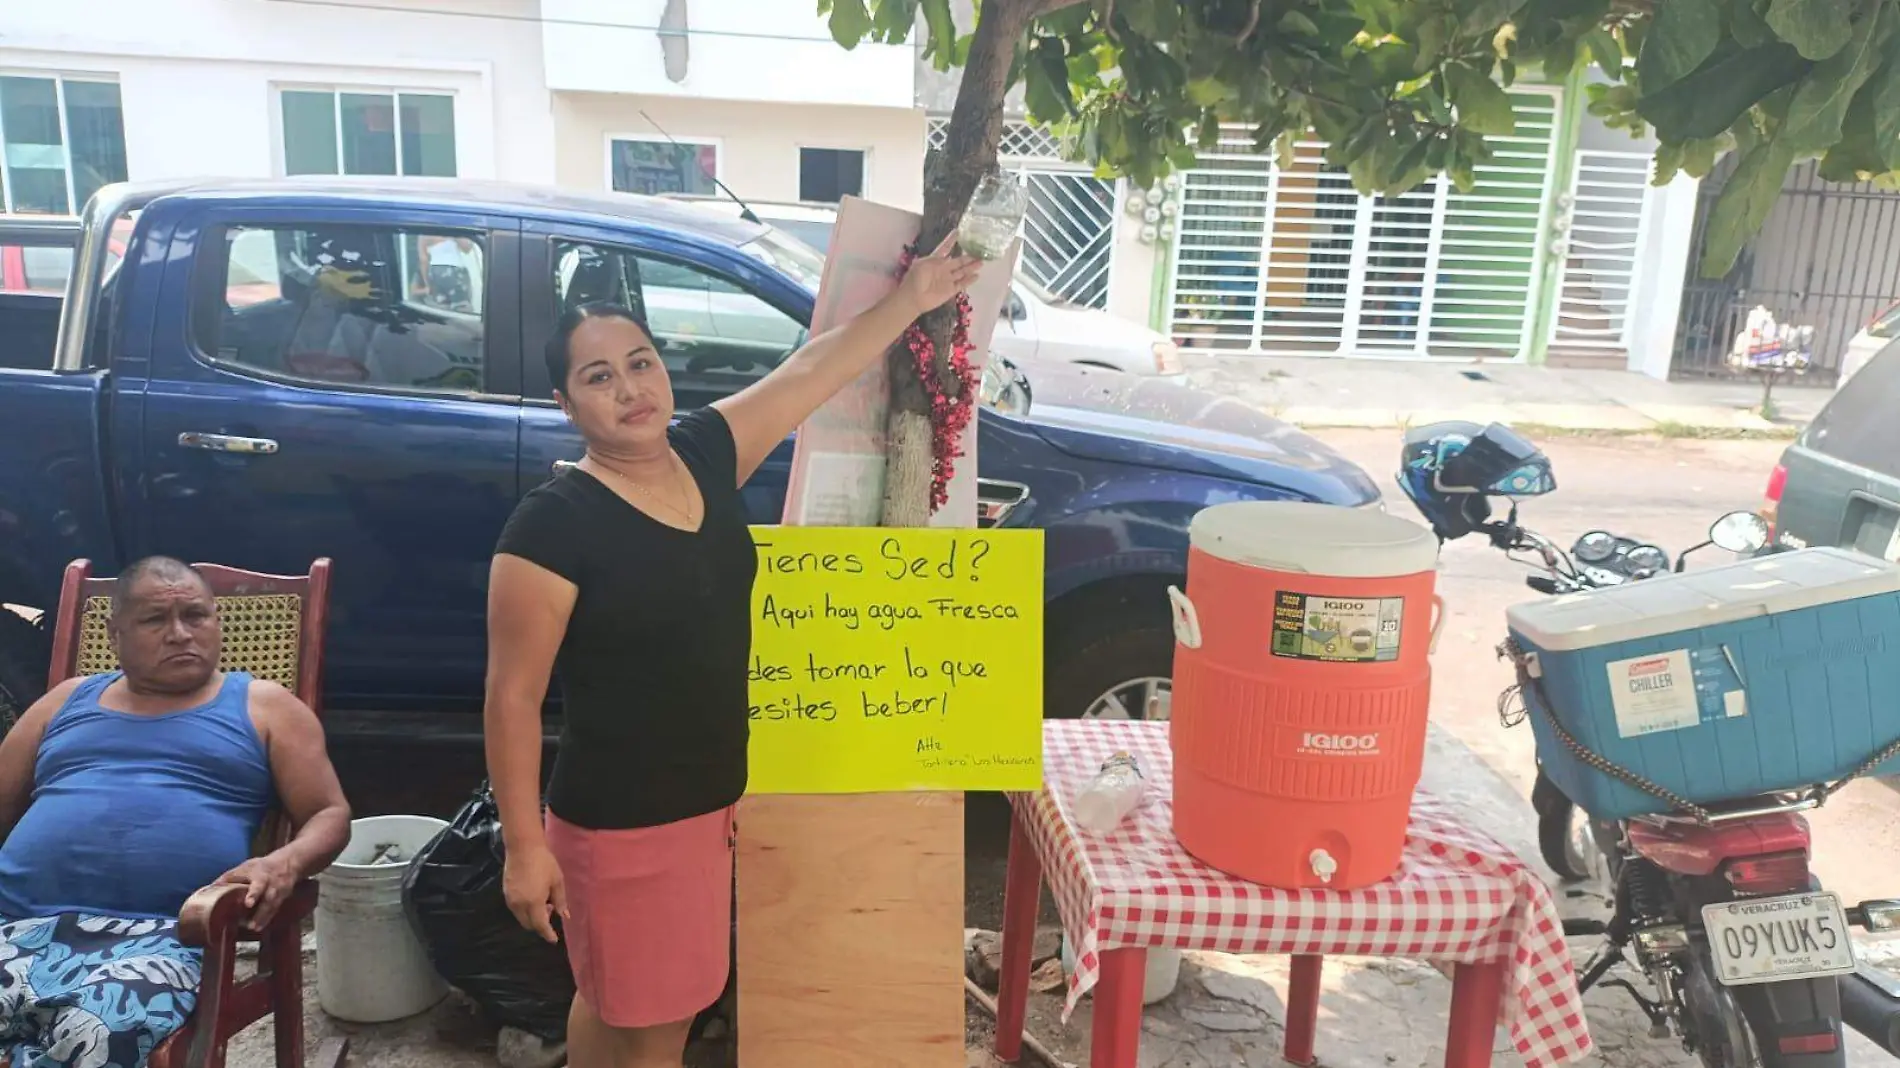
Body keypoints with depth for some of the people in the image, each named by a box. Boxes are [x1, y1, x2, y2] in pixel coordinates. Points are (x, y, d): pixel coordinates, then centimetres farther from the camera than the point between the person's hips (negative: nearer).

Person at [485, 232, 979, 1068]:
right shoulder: (553, 523, -19)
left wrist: (911, 299, 12)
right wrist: (524, 846, -16)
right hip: (619, 821, -6)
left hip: (712, 801, 6)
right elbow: (512, 697, -16)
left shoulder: (704, 454, -1)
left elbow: (811, 371, 8)